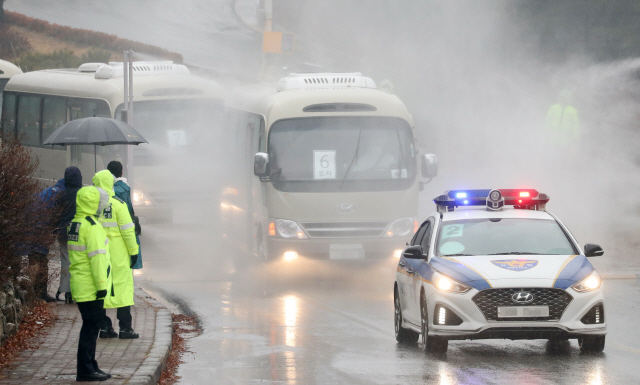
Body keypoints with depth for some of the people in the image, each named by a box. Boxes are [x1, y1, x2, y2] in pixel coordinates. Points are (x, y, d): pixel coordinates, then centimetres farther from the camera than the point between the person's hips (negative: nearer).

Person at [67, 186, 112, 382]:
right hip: (90, 287, -10)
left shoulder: (74, 224, 14)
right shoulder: (92, 226, -17)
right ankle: (85, 370, -7)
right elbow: (97, 257, -20)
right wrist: (101, 285, -18)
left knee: (91, 326, 16)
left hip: (80, 285, 10)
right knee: (91, 327, -7)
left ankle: (90, 367, 21)